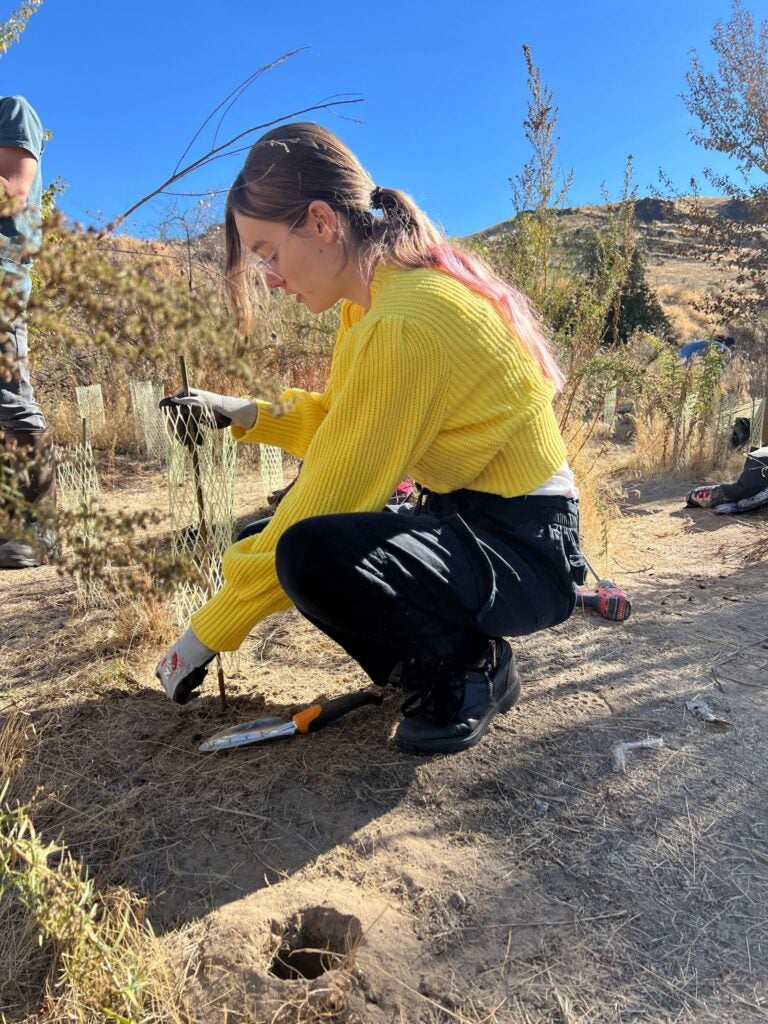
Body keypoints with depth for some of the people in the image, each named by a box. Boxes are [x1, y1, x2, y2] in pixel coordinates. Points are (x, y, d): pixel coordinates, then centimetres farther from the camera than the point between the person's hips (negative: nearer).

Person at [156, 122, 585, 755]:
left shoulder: (403, 322, -25)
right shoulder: (379, 294, 4)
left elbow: (332, 493, -23)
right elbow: (338, 424, 13)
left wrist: (206, 636, -14)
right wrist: (245, 415, -3)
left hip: (527, 551, -9)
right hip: (463, 518, 9)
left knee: (314, 555, -34)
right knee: (266, 534, 7)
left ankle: (474, 667, -5)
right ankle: (427, 660, 12)